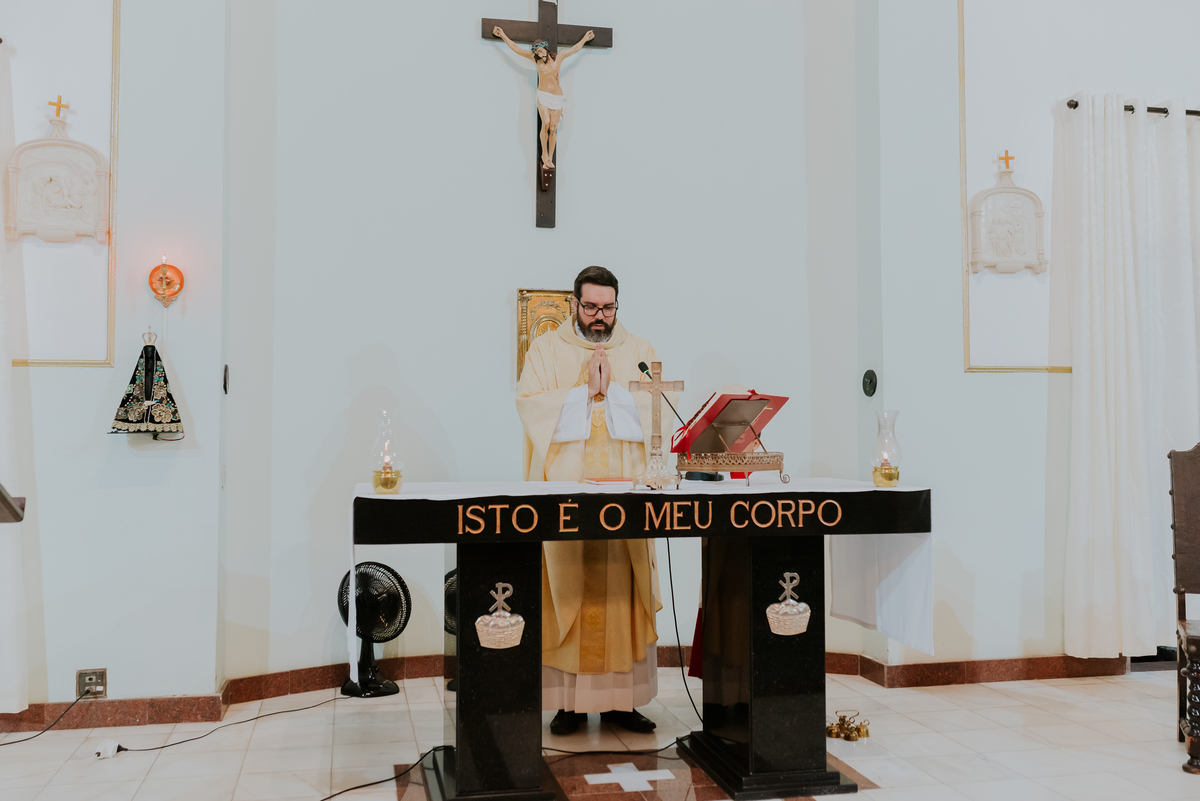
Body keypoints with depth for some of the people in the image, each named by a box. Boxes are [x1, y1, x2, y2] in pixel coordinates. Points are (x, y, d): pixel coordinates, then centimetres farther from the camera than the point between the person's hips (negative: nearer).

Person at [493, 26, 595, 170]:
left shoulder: (558, 58, 4)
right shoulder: (536, 59, 3)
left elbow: (575, 49, 16)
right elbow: (517, 49, 3)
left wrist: (585, 38, 21)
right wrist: (503, 36, 2)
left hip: (557, 96, 1)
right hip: (543, 95, -1)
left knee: (553, 128, -4)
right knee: (545, 124, -20)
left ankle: (550, 159, 0)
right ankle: (544, 154, -6)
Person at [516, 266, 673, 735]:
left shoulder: (640, 352, 14)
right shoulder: (546, 349, 9)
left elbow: (655, 410, 1)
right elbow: (532, 406, -6)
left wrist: (610, 390, -8)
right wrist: (585, 391, -11)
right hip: (565, 487, -1)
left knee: (622, 593, 0)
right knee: (567, 591, -3)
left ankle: (619, 699, 9)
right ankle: (570, 701, 4)